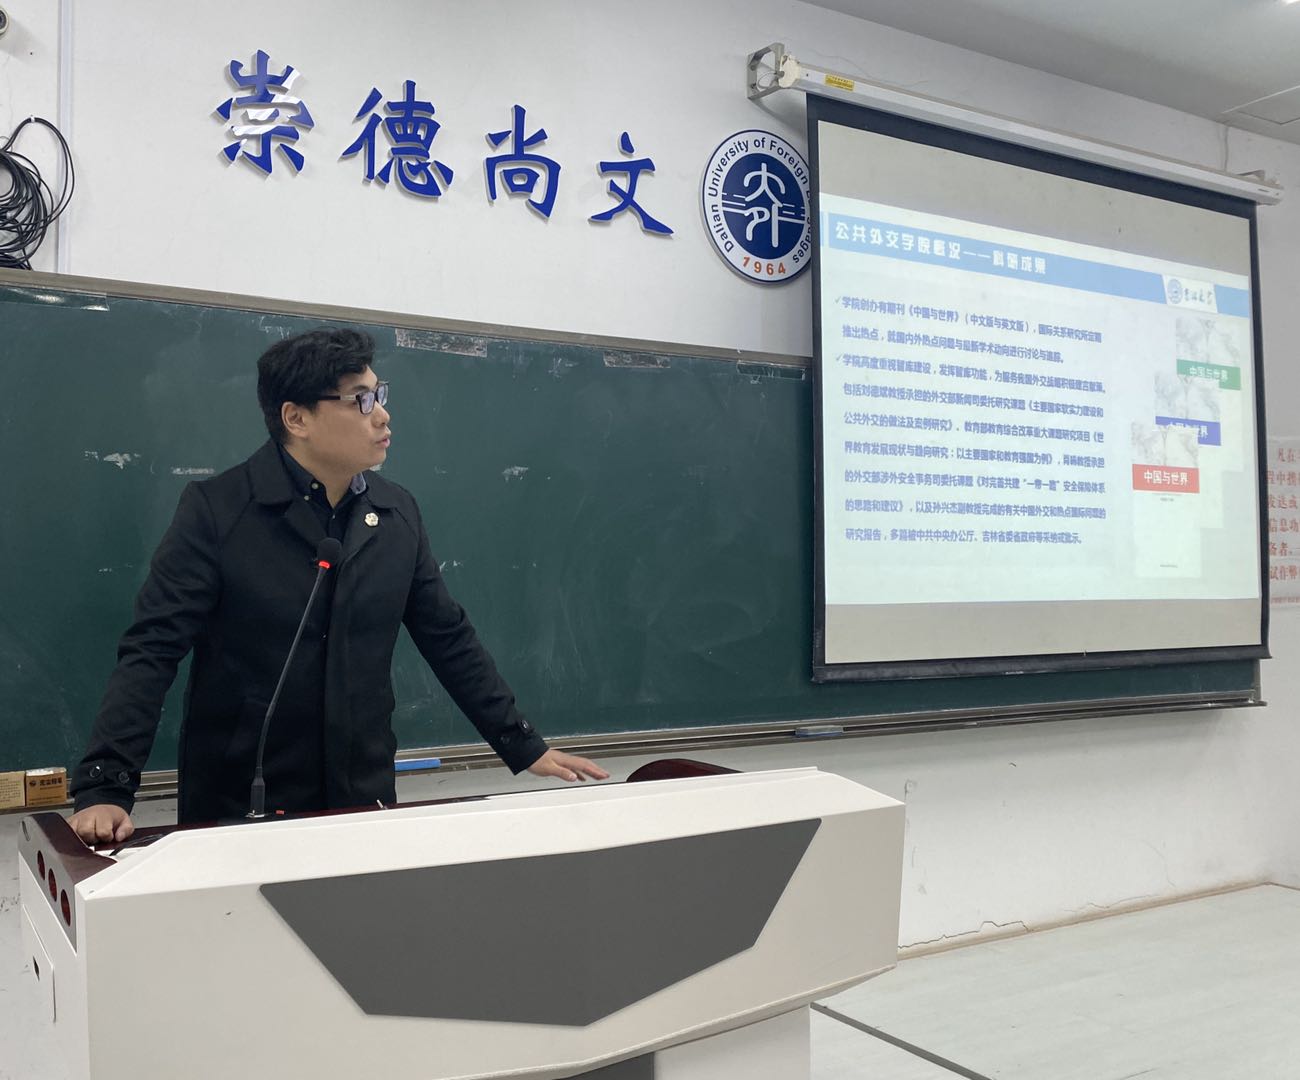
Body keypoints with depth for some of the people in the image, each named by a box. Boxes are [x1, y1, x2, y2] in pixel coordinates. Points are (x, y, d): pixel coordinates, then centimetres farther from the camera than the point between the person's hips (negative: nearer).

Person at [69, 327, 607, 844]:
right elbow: (152, 650, -14)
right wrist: (104, 789, -24)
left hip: (364, 803, 4)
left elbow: (450, 641, 7)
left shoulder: (397, 513, 2)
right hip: (235, 812, -4)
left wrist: (527, 749, 8)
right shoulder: (215, 509, -11)